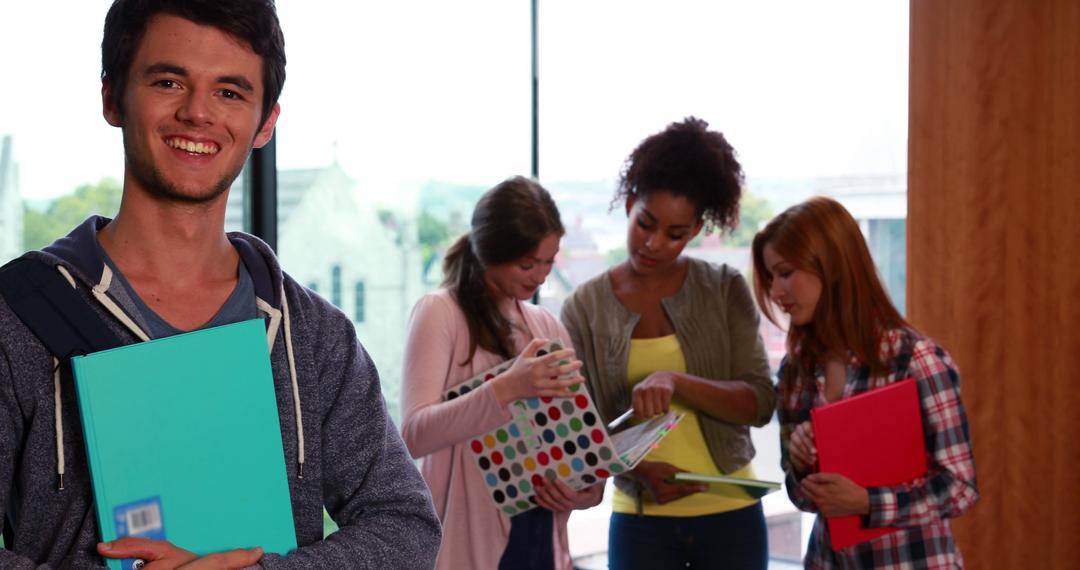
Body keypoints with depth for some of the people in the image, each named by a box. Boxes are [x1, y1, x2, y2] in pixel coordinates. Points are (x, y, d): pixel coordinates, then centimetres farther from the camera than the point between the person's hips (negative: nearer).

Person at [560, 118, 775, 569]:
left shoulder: (726, 291, -1)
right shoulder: (585, 307, -1)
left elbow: (759, 403, -9)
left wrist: (675, 381, -24)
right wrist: (639, 468, -19)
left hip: (731, 516, 0)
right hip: (641, 521, 0)